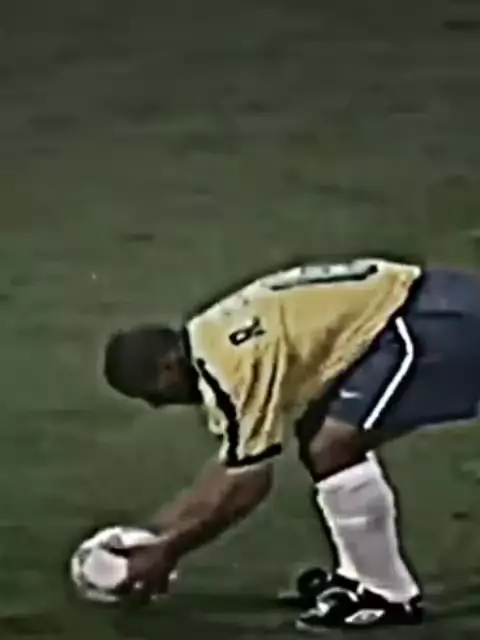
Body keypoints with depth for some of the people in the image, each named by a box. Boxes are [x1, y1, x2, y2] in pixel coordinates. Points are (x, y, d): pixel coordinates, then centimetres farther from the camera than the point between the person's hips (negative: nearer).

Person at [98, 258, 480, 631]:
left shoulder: (233, 366, -19)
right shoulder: (213, 343, 12)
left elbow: (245, 488, -12)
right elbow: (234, 463, 22)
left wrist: (168, 551, -2)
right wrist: (162, 526, 23)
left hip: (430, 324, -11)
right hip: (413, 309, 11)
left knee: (330, 451, -13)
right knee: (325, 440, 19)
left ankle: (389, 596, 1)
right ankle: (361, 575, 25)